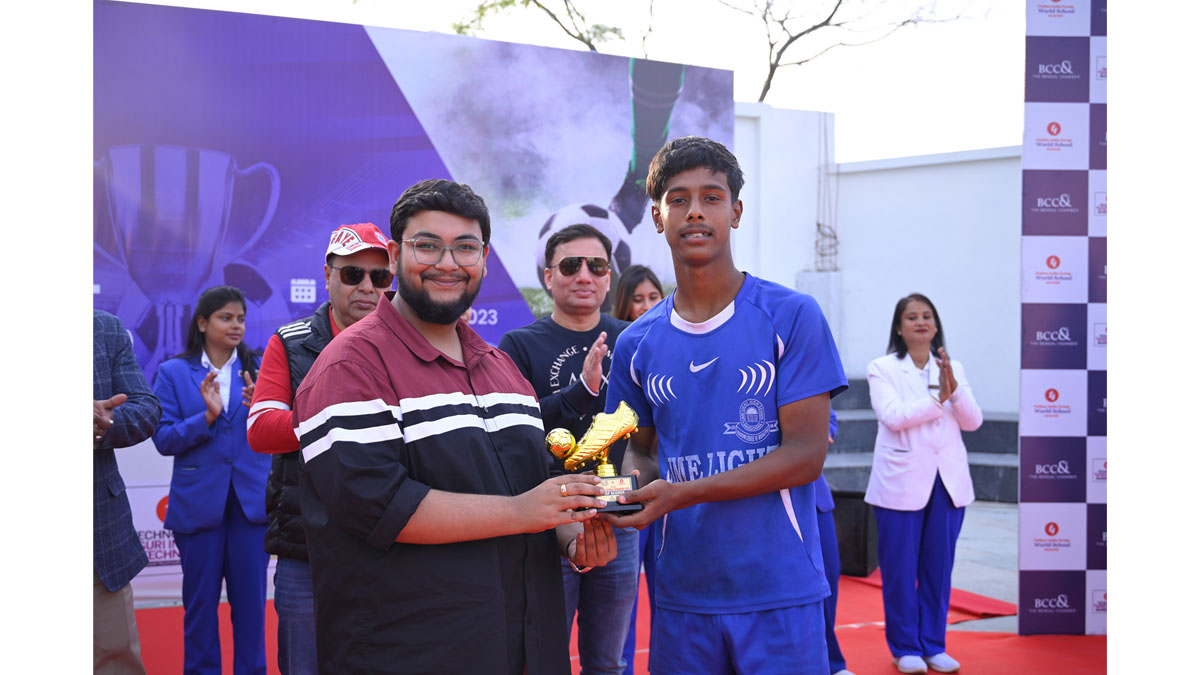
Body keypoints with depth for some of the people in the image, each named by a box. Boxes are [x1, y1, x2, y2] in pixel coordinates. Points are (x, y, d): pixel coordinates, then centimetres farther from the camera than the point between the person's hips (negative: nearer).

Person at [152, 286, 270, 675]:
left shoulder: (256, 370, 7)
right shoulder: (174, 372, 4)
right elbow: (164, 439, -4)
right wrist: (207, 417, -17)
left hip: (251, 500, 1)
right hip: (199, 503, -1)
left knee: (250, 598, 6)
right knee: (200, 599, 8)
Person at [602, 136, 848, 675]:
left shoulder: (792, 317, -7)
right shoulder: (637, 344, 5)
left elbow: (806, 456, -12)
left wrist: (682, 493, -21)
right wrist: (624, 491, -8)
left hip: (780, 596, -3)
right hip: (681, 597, 3)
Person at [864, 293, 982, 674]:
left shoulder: (952, 369, 12)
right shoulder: (882, 369, -1)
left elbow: (973, 421, 2)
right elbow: (893, 416, -16)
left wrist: (953, 387, -13)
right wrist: (938, 399, -15)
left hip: (948, 481, 4)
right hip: (902, 482, -4)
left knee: (939, 568, 9)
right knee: (900, 570, 2)